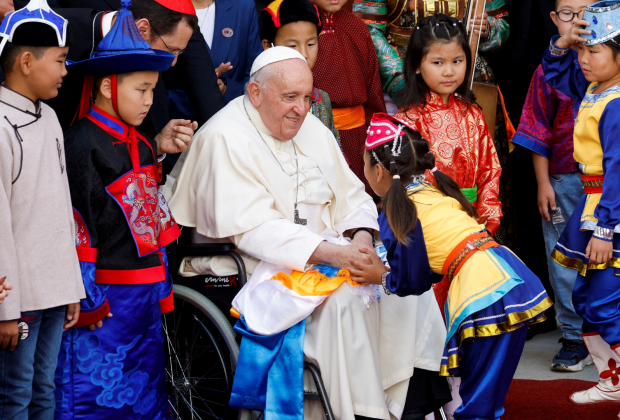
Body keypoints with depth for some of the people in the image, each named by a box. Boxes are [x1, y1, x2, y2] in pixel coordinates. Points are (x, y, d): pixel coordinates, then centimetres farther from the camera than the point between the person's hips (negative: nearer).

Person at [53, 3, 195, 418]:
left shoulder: (137, 141, 11)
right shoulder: (83, 142, -15)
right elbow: (79, 222, -17)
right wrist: (89, 299, -17)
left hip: (145, 288, 9)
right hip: (107, 295, -9)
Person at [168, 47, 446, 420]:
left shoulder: (311, 128, 11)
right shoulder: (225, 140, -14)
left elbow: (352, 197, 14)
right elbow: (255, 230, -23)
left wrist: (361, 237, -10)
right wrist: (335, 254, -31)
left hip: (324, 250, 8)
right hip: (255, 268, -8)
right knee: (344, 298, -31)